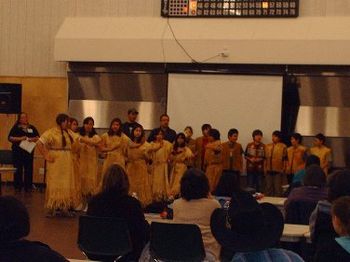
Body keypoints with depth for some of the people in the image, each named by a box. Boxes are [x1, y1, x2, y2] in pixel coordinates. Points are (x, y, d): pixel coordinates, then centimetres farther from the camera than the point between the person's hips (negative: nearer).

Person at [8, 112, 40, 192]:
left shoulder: (32, 128, 12)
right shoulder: (15, 128, 4)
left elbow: (38, 138, 10)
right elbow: (10, 138, -4)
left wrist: (32, 139, -11)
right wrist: (20, 139, -16)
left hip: (29, 151, 2)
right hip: (17, 152, -2)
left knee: (29, 169, 1)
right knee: (18, 170, -1)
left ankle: (28, 187, 7)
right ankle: (18, 187, 5)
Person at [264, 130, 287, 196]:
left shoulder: (283, 146, -3)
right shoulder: (268, 146, 11)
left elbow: (285, 159, -3)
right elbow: (265, 158, 13)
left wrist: (283, 169, -7)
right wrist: (265, 168, 8)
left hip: (278, 171, -5)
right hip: (269, 170, 5)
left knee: (278, 188, -1)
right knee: (269, 187, 11)